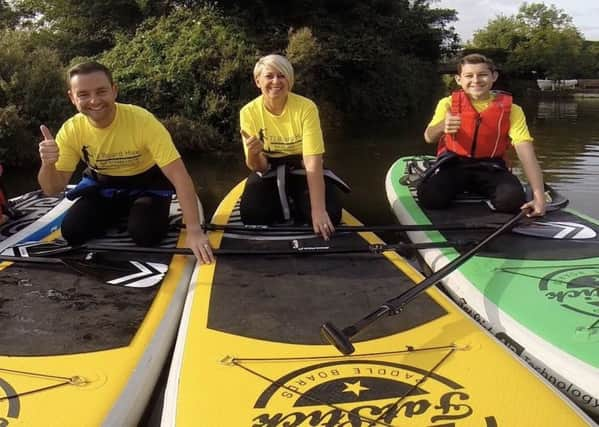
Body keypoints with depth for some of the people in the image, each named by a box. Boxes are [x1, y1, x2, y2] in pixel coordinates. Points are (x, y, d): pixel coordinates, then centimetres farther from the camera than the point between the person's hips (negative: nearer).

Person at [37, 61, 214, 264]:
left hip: (146, 182, -3)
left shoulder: (143, 121, -32)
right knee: (71, 232, -12)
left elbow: (178, 175, -34)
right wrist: (48, 164, -39)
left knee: (145, 234, -26)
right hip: (102, 184, 3)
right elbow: (53, 188, -13)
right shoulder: (71, 130, -19)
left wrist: (194, 230, -42)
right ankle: (119, 213, 17)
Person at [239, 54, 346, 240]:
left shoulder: (306, 108, -22)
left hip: (302, 169, -1)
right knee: (251, 215, -24)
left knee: (329, 216, -24)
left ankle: (292, 203, 8)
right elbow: (259, 167, -15)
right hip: (269, 172, 1)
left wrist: (318, 210, -37)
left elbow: (313, 163, -27)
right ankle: (288, 205, 8)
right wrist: (253, 153, -41)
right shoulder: (249, 112, -15)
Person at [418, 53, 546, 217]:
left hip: (490, 167, 0)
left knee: (512, 199, -30)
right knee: (429, 197, -30)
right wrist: (442, 126, -44)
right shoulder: (448, 103, -2)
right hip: (453, 163, 0)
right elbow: (429, 138, -17)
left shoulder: (511, 110, -5)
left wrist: (539, 196, -26)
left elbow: (527, 155, -13)